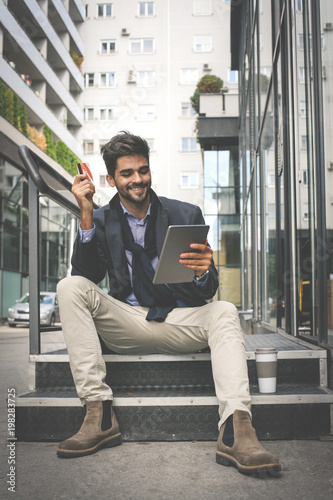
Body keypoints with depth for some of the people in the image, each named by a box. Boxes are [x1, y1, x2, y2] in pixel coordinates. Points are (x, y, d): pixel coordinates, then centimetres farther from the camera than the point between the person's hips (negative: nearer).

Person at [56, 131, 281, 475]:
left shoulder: (186, 214, 4)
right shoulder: (101, 220, 7)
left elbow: (207, 293, 0)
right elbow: (87, 276, -8)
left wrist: (203, 273, -26)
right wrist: (86, 215, -15)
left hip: (181, 322, 0)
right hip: (127, 324, 1)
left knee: (224, 312, -29)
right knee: (69, 287, -22)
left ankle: (236, 432, -45)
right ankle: (98, 414, -27)